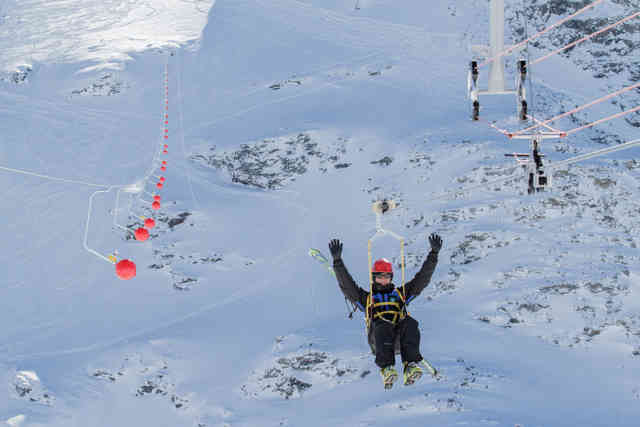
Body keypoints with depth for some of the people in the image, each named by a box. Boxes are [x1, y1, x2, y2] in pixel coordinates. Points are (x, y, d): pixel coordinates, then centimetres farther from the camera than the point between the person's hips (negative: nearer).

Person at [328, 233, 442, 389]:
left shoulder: (400, 293, 36)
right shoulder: (366, 297, 31)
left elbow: (422, 278, 32)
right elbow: (346, 285, 19)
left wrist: (434, 254, 25)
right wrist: (337, 261, 8)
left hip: (400, 338, 1)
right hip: (379, 336, -1)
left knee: (410, 323, -33)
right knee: (383, 326, -37)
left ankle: (411, 366, -47)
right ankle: (386, 369, -52)